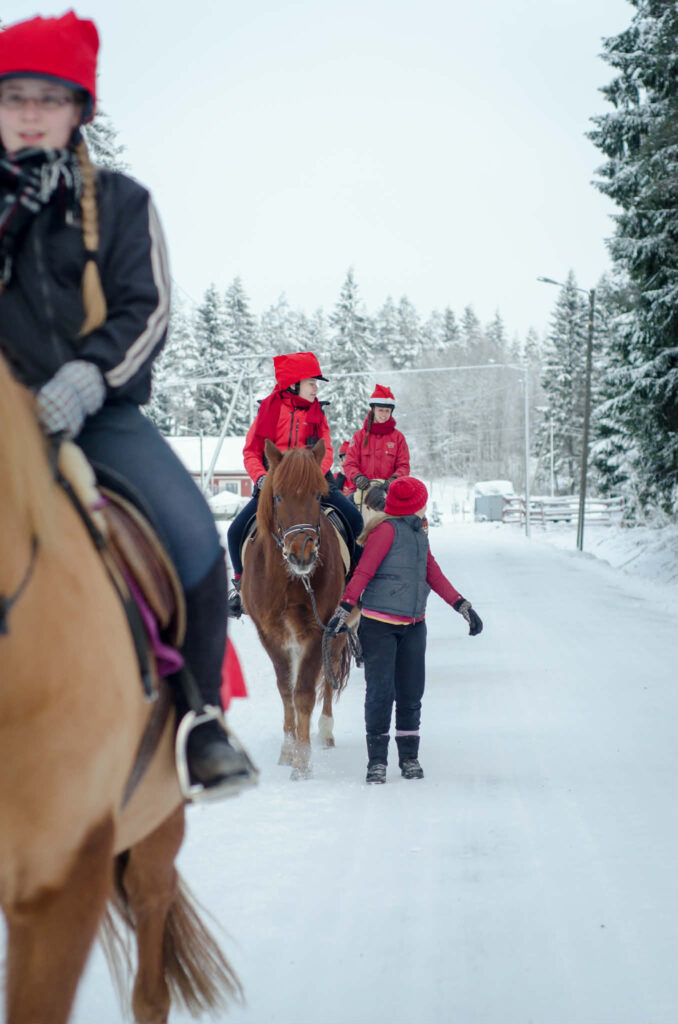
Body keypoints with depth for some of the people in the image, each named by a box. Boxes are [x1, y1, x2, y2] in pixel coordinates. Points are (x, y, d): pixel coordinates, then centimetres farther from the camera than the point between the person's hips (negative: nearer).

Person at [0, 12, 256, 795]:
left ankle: (199, 722, -5)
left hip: (100, 414, 0)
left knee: (195, 540, -20)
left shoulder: (118, 201, 8)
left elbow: (146, 310, -1)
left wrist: (87, 377, -19)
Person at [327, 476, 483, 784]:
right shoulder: (387, 529, -9)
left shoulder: (419, 533, 15)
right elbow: (363, 571, -16)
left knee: (411, 692, 7)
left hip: (414, 626, 7)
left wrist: (462, 606, 12)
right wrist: (345, 607, -25)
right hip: (379, 625, -7)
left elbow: (433, 574, 18)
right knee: (380, 691, -5)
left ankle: (409, 757, 17)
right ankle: (377, 760, 4)